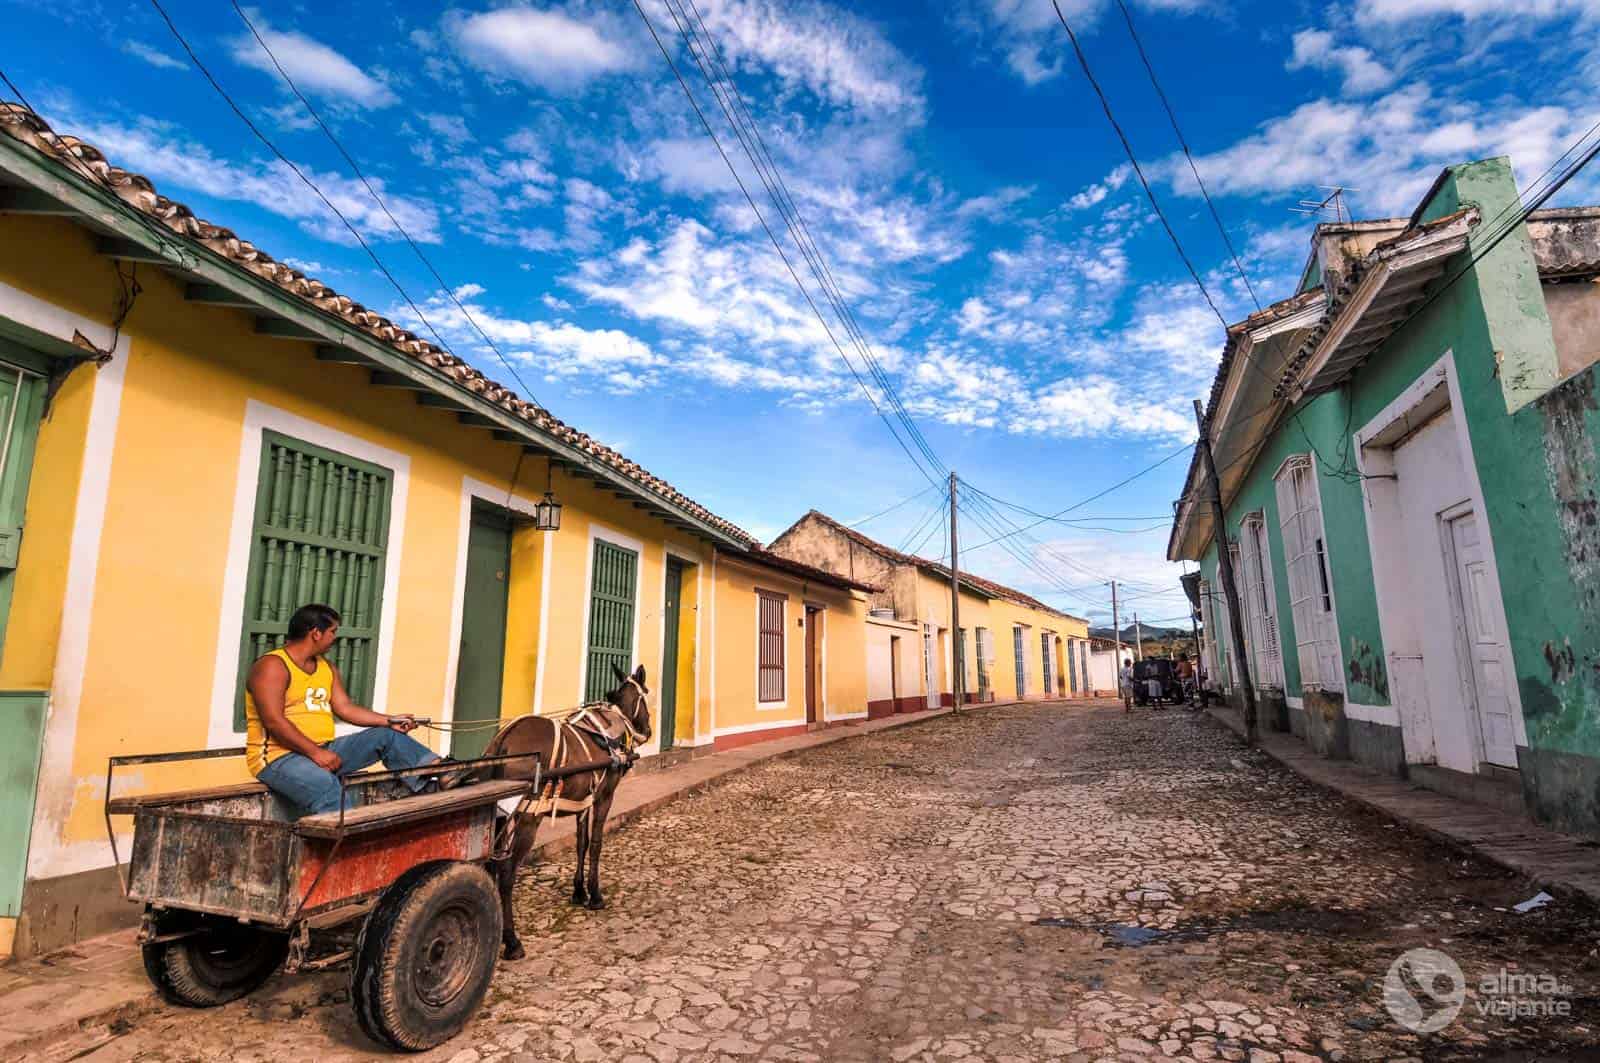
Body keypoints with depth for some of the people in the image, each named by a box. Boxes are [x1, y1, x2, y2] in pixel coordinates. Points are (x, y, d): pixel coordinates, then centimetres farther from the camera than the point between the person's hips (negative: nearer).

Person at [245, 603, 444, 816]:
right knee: (324, 784, -38)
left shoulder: (327, 668, 16)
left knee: (387, 735, -2)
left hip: (324, 751, 8)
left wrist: (389, 721, -2)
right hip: (279, 756, -8)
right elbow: (273, 721, -20)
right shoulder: (272, 666, -10)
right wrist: (315, 752, -24)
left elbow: (346, 708, 11)